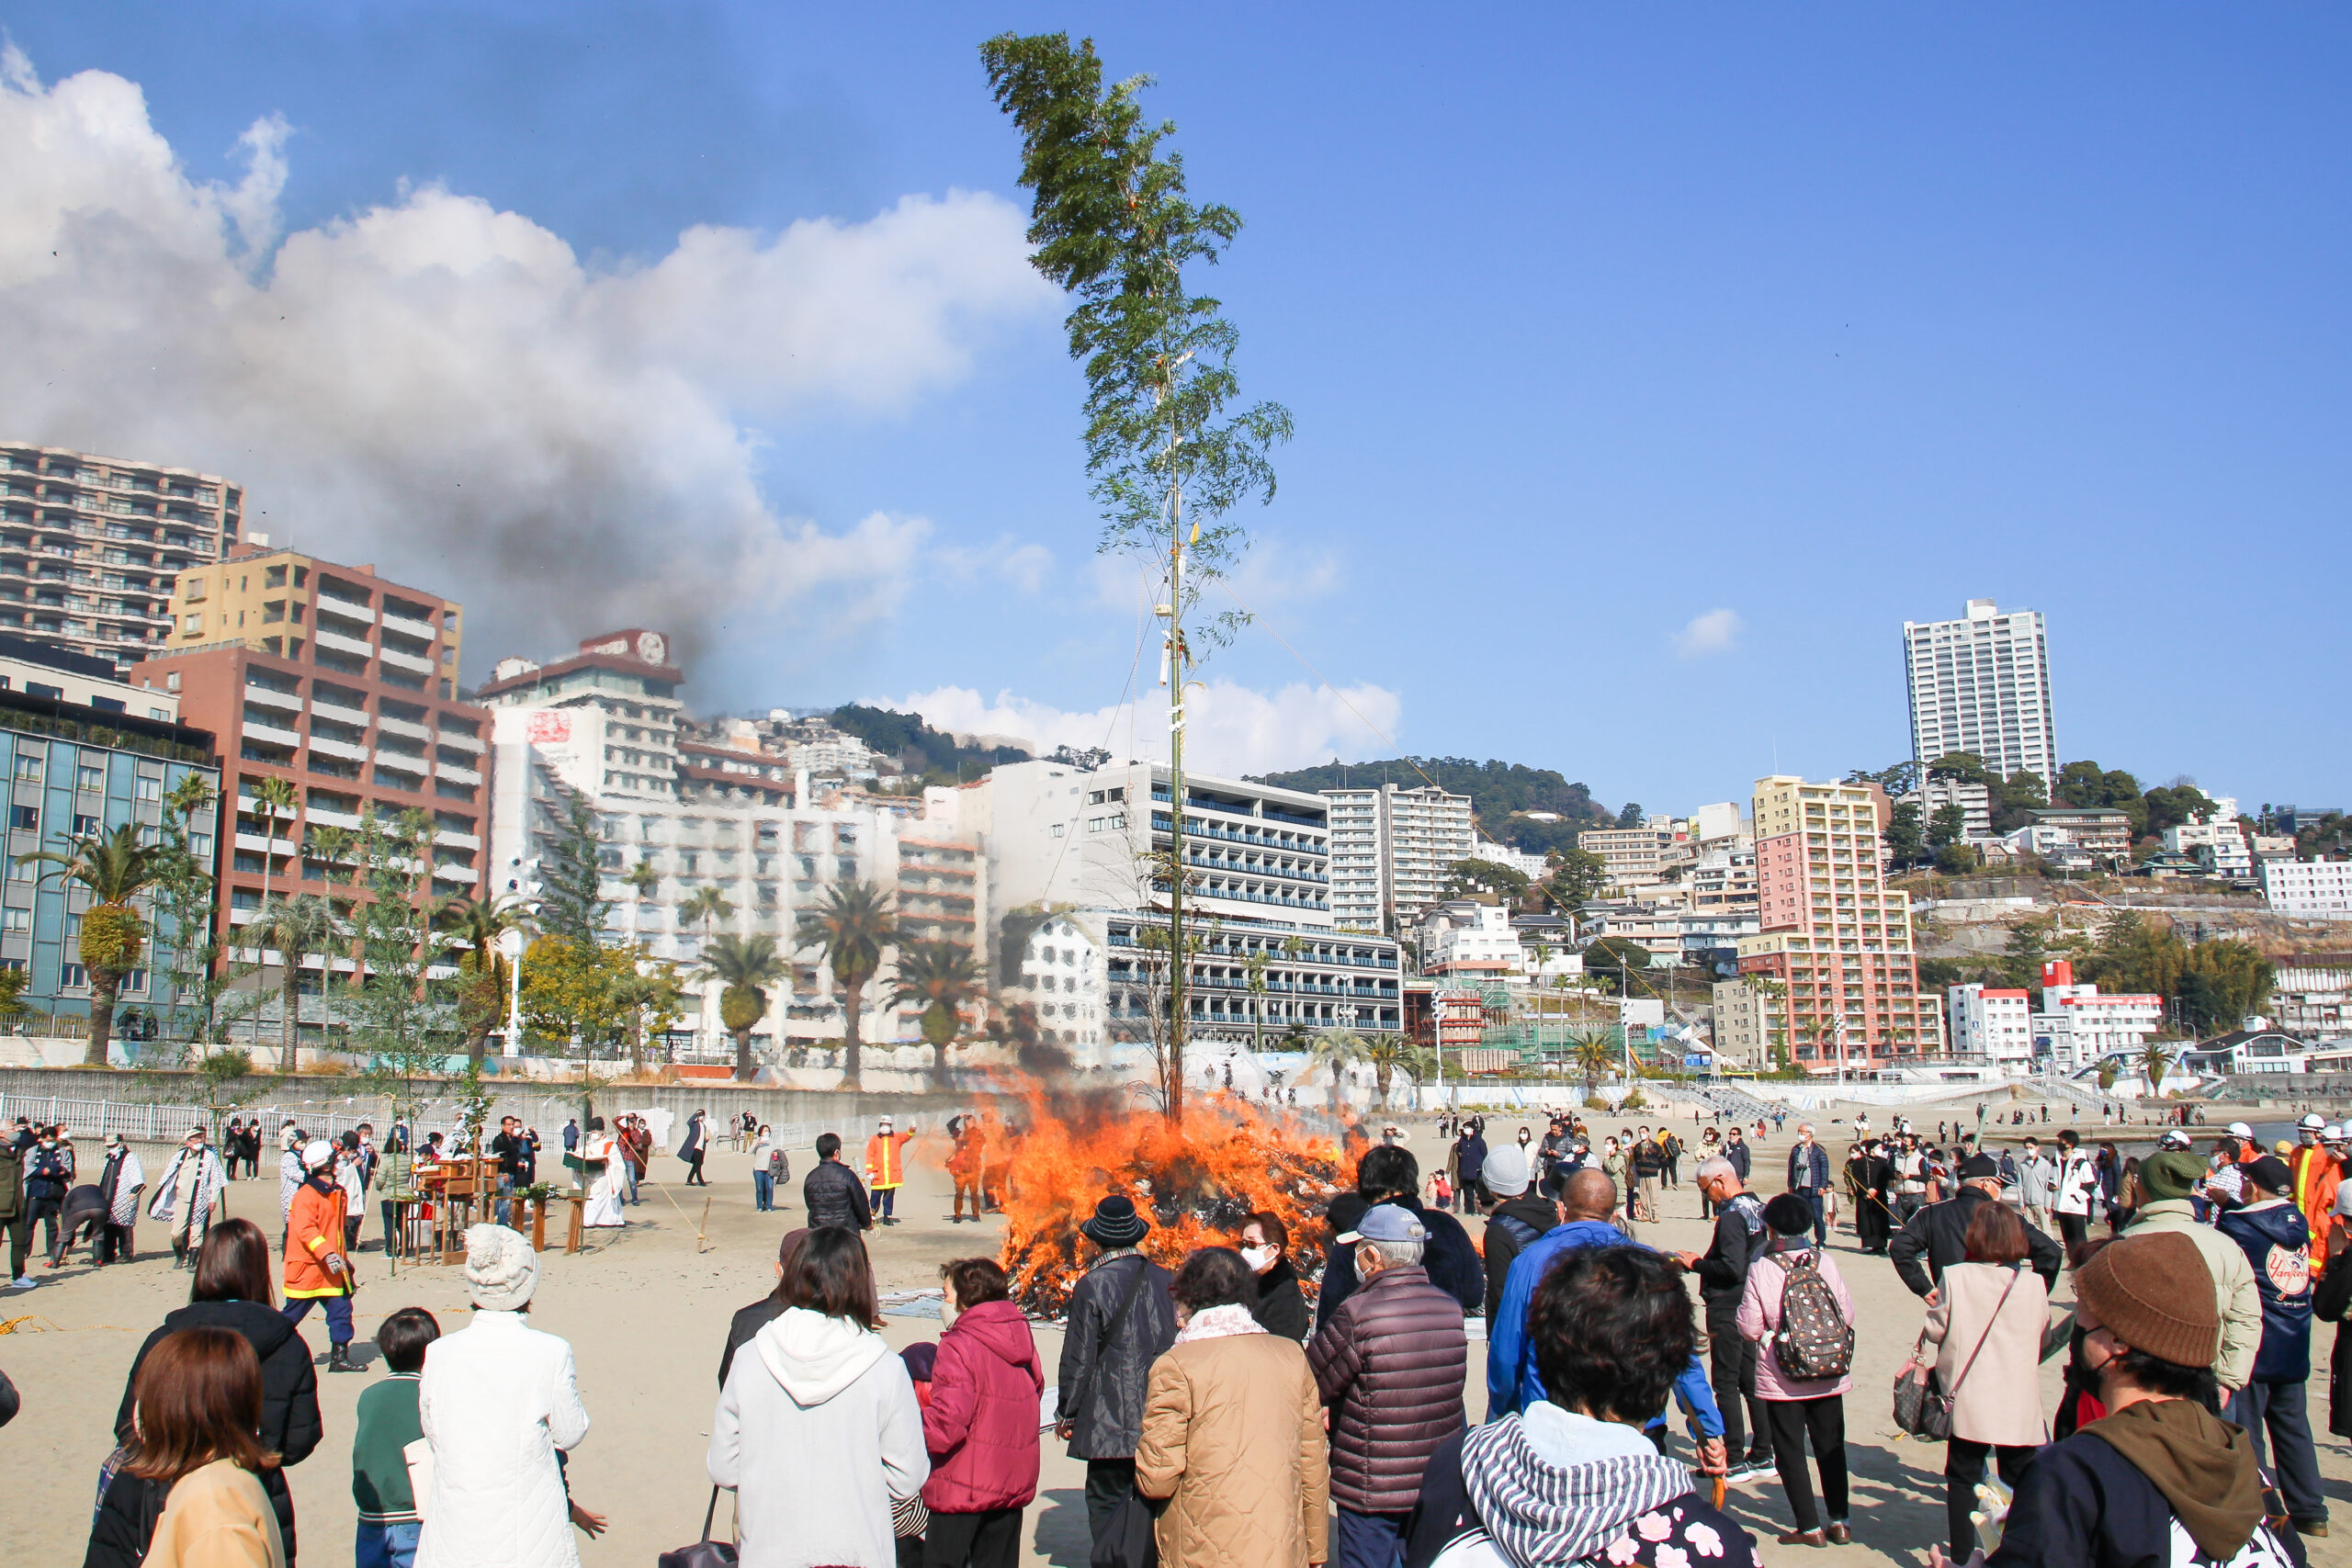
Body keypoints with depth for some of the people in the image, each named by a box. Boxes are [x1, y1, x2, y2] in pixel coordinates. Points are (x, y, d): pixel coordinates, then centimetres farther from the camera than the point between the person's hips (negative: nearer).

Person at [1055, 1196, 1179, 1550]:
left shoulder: (1092, 1285, -11)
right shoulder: (1164, 1279, 4)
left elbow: (1079, 1358, -8)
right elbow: (1177, 1343, 12)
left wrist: (1066, 1413, 4)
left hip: (1111, 1421, -5)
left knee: (1108, 1501, 3)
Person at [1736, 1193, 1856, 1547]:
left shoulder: (1761, 1268, -14)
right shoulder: (1824, 1261, -7)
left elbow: (1750, 1326, -12)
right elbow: (1848, 1314, -2)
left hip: (1782, 1379, -3)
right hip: (1828, 1373, 3)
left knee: (1790, 1451, 8)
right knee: (1831, 1447, 16)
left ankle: (1810, 1527, 9)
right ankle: (1839, 1521, 21)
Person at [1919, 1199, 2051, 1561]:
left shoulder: (1954, 1278, -12)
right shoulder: (2034, 1284, -7)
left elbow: (1935, 1330, -5)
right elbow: (2041, 1330, 9)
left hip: (1969, 1400, -1)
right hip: (2019, 1404, 1)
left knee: (1963, 1480, 12)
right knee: (2021, 1482, 14)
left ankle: (1963, 1554, 14)